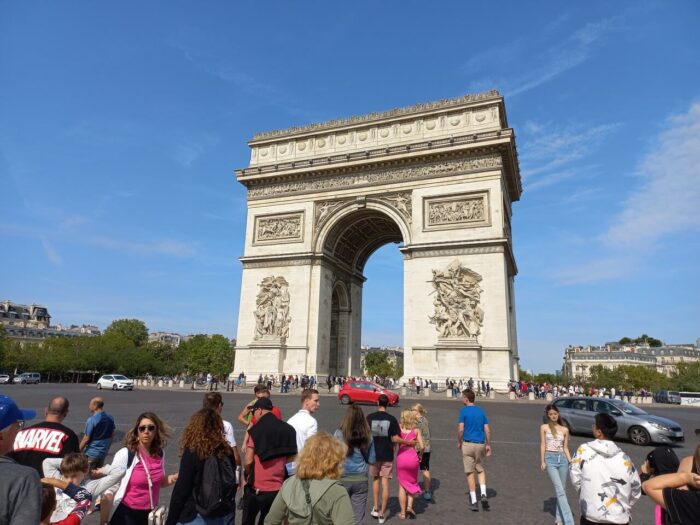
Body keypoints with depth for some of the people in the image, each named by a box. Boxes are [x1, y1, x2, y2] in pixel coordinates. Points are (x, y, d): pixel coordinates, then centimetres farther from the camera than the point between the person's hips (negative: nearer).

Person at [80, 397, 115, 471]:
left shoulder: (91, 420, -19)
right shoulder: (110, 418, 1)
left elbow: (86, 439, -16)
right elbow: (112, 435, 9)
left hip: (91, 453, -6)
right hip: (103, 453, 6)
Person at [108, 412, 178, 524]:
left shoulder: (160, 454, -3)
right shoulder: (125, 454, -16)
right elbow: (110, 487, -13)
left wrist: (174, 478, -6)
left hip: (150, 513, 5)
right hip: (126, 513, -4)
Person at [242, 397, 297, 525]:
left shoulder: (256, 429, -13)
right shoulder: (287, 429, -2)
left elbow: (248, 461, -14)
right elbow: (291, 458, 5)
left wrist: (247, 474, 5)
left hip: (256, 487, -3)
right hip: (277, 487, 3)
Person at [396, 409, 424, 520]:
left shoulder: (398, 428, 1)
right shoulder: (416, 430, 1)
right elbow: (421, 447, -2)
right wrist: (420, 456, 14)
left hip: (401, 457, 0)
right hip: (412, 457, 0)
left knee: (402, 485, 12)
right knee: (412, 483, 22)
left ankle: (403, 513, 17)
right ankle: (409, 506, 8)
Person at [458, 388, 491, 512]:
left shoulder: (464, 411, -8)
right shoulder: (481, 411, 6)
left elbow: (460, 429, -13)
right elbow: (487, 430, 4)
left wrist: (459, 442, 2)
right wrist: (488, 445, 13)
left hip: (468, 444, -4)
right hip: (480, 444, 4)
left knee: (470, 472, 6)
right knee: (480, 470, 22)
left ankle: (474, 502, 9)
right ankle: (483, 495, 6)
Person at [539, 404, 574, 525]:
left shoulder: (564, 430, 8)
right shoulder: (544, 428, 2)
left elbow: (565, 448, 11)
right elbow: (542, 445, 0)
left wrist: (571, 462, 0)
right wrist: (542, 461, -5)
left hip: (562, 459, 3)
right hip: (550, 459, -3)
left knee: (562, 490, 9)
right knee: (560, 490, -11)